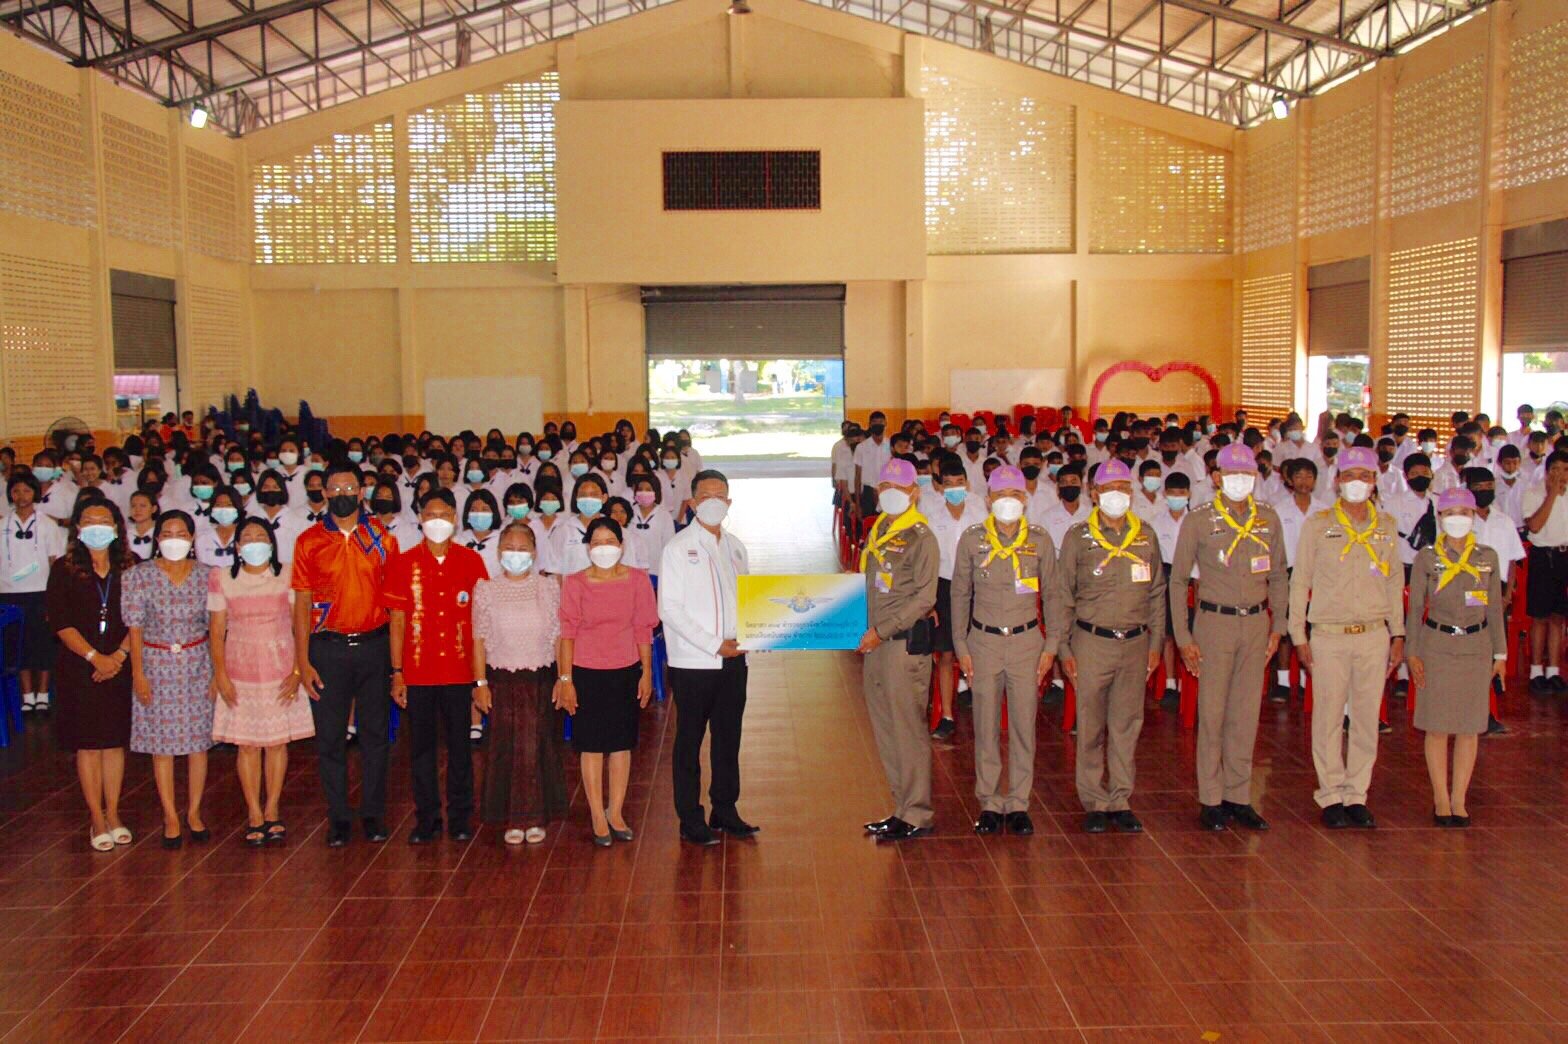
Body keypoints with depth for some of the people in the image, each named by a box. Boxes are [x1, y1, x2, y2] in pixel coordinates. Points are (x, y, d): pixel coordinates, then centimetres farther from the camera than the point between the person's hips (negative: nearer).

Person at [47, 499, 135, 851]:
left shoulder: (130, 568, 5)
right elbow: (60, 622, -5)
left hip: (121, 667, 1)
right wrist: (94, 656, -13)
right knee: (88, 744, 3)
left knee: (116, 741, 6)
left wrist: (119, 655, -11)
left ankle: (113, 815, 17)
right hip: (78, 668, -1)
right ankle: (97, 820, 11)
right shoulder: (65, 569, 1)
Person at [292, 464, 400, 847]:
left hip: (374, 644, 0)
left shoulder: (382, 537, 4)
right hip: (327, 647, 0)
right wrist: (303, 661, -3)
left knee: (375, 733, 7)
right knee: (330, 736, 4)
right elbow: (302, 603, 3)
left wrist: (396, 655, -3)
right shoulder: (309, 541, 3)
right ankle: (338, 817, 15)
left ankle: (374, 814, 17)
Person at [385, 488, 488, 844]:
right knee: (422, 746, 7)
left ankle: (461, 817, 18)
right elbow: (398, 620, 3)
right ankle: (427, 819, 18)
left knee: (460, 746, 7)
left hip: (460, 671, 0)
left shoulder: (471, 560, 3)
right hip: (418, 673, 0)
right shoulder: (403, 563, 2)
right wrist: (397, 673, -2)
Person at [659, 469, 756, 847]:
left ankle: (725, 809, 25)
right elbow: (669, 609, -12)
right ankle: (690, 819, 13)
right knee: (690, 742, 4)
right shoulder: (678, 547, -6)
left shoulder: (734, 546, 11)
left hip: (733, 659, 5)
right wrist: (714, 645, -16)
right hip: (692, 662, -5)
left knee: (729, 737, 12)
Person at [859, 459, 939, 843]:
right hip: (875, 643, 8)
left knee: (908, 731, -3)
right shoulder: (876, 532, 15)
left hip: (906, 642, -8)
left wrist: (883, 630, -18)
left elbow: (924, 598, -15)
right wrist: (866, 632, 12)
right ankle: (903, 808, 23)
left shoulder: (921, 537, -9)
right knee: (885, 731, 12)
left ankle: (917, 817, 6)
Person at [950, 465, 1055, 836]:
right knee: (986, 725, 4)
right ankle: (990, 803, 15)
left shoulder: (1040, 540, 1)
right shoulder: (972, 539, 0)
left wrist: (1051, 647, 3)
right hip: (984, 641, 0)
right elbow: (960, 595, 6)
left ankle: (1018, 803, 14)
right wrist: (961, 647, 2)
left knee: (1024, 724, 3)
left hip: (1026, 641, 0)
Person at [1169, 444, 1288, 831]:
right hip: (1215, 622, -3)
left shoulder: (1269, 520, 7)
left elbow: (1279, 577, 15)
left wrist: (1277, 626, 6)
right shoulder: (1198, 522, -2)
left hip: (1256, 623, 3)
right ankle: (1211, 800, 9)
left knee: (1246, 714, 7)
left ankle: (1239, 797, 16)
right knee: (1212, 714, -1)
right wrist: (1183, 638, -5)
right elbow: (1178, 580, 0)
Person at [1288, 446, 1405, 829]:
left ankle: (1357, 795, 16)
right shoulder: (1318, 525, 0)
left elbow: (1395, 583, 14)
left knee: (1367, 719, 6)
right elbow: (1299, 582, 2)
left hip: (1374, 636, 3)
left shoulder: (1387, 527, 8)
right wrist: (1298, 636, -2)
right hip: (1329, 636, -2)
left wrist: (1398, 634, 10)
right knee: (1328, 719, 1)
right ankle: (1331, 796, 12)